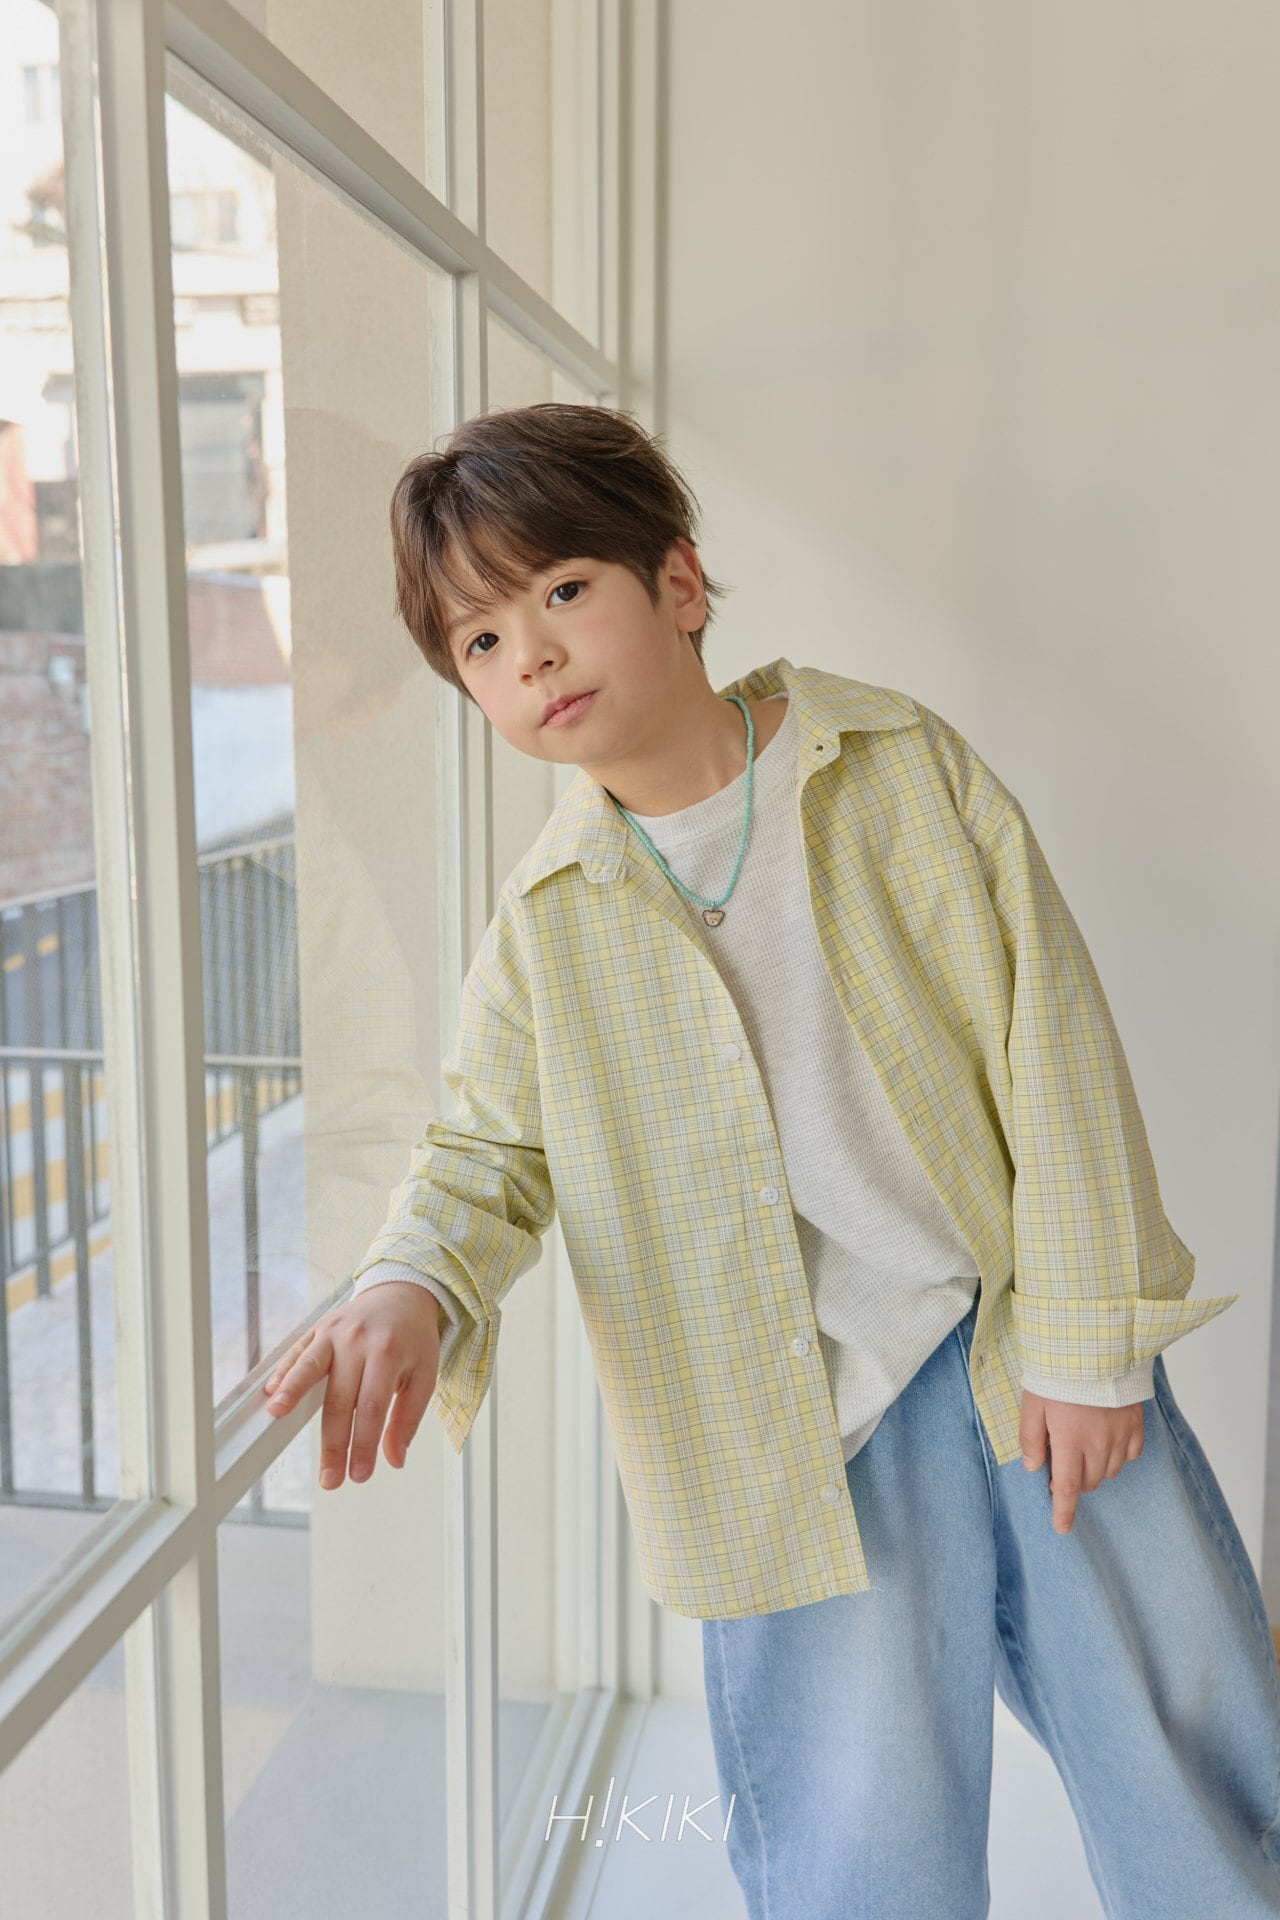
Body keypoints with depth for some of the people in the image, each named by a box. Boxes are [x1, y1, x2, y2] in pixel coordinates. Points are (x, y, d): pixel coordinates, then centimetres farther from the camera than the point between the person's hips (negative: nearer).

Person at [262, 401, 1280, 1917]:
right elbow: (489, 1154, 2)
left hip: (1025, 1348, 0)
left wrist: (1086, 1336, -8)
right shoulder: (546, 924, -2)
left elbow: (1050, 1033, -6)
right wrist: (412, 1291, -21)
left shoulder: (898, 760, -6)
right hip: (807, 1424, 0)